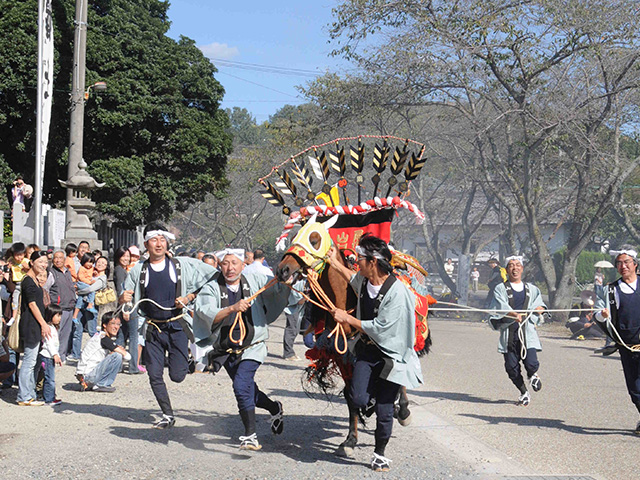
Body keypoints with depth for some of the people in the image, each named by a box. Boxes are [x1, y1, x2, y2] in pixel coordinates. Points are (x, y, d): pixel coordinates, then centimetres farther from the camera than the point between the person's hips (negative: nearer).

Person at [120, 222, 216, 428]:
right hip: (153, 329, 2)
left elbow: (213, 278, 3)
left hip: (177, 326, -2)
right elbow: (124, 300, 13)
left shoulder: (183, 265, 0)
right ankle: (168, 415, 16)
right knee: (154, 375, -1)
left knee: (177, 376, -5)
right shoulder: (138, 271, 6)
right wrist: (123, 298, -12)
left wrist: (189, 297, -6)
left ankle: (189, 357, 30)